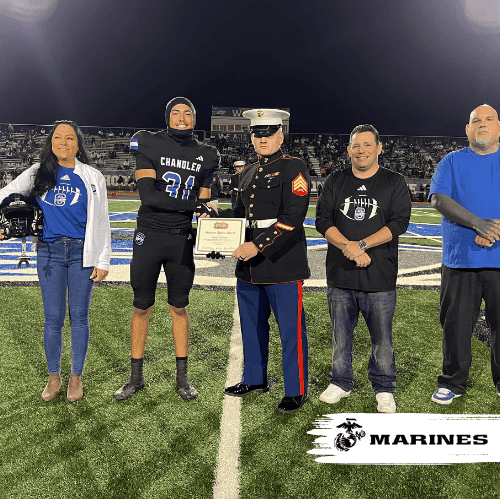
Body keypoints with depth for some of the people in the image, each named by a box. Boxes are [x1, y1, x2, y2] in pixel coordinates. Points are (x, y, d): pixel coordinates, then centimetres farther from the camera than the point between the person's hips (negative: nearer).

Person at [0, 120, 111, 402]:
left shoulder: (92, 177, 4)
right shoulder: (38, 174, 9)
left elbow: (102, 222, 4)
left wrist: (103, 261, -1)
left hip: (82, 253, -1)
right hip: (50, 252, 1)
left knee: (79, 316, 5)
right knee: (53, 318, 5)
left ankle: (76, 377, 20)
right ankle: (54, 377, 22)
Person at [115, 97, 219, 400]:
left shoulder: (205, 155, 8)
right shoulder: (149, 145, -3)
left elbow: (204, 200, 9)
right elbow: (148, 196, -15)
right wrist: (193, 204, -19)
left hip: (182, 238, 2)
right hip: (148, 235, -2)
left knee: (180, 308, 9)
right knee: (142, 307, 6)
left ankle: (182, 377, 21)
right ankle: (136, 377, 21)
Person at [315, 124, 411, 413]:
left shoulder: (395, 183, 5)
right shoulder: (335, 182, 10)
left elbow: (399, 223, -7)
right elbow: (323, 220, 0)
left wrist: (361, 244, -17)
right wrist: (348, 247, -15)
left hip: (380, 277, -2)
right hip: (340, 275, 2)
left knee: (382, 336, 6)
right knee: (341, 334, 12)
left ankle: (384, 389, 24)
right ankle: (341, 383, 29)